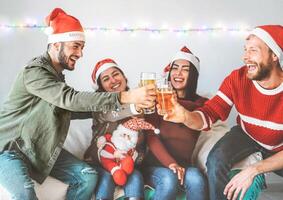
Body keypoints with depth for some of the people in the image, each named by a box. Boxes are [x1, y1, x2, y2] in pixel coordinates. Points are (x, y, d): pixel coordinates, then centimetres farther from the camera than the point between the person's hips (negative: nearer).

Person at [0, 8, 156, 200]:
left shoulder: (57, 75, 10)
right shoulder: (34, 72, -21)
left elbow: (67, 109, 7)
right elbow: (71, 99, -34)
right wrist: (125, 97, -38)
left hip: (42, 147, 8)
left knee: (88, 176, -5)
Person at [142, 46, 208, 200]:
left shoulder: (201, 103, 7)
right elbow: (151, 137, -8)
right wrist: (170, 163, -21)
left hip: (184, 164, 1)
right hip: (155, 164, -1)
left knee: (195, 179, -31)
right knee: (169, 180, -32)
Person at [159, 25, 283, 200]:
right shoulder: (237, 79, -21)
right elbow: (208, 115, -23)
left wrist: (254, 169, -37)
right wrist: (186, 116, -46)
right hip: (247, 135, 1)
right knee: (216, 160, -26)